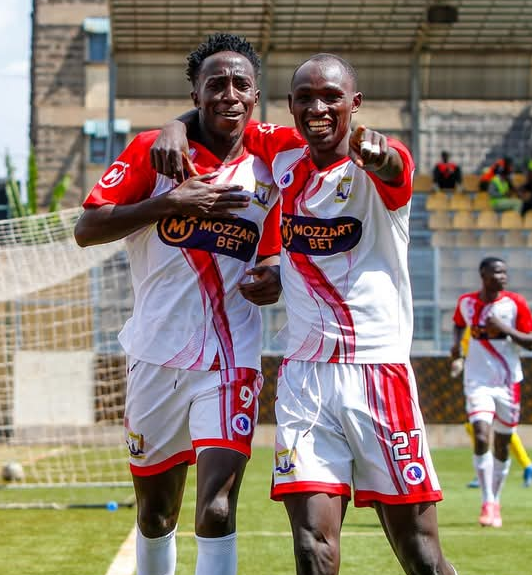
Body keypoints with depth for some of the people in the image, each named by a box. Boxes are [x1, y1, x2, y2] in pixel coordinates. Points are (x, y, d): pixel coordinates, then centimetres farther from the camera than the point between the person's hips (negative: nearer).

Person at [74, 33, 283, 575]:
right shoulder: (154, 150, 0)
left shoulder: (267, 178, 7)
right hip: (156, 358, 0)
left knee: (217, 510, -16)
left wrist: (272, 280, -4)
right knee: (155, 514, 12)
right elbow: (86, 229, -7)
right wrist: (171, 201, -16)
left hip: (231, 363, 0)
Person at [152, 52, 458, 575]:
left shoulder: (378, 166, -6)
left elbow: (392, 167, -31)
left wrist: (379, 155, -56)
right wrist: (173, 131, -2)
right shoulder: (281, 151, 9)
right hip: (303, 371, 3)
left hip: (379, 369, -3)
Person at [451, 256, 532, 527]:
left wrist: (506, 329, -20)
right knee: (481, 437, -19)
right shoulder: (466, 302, 2)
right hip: (478, 381, 0)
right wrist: (457, 343, 4)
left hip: (508, 382, 0)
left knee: (502, 444, 9)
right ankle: (487, 503, -17)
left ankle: (495, 502, 25)